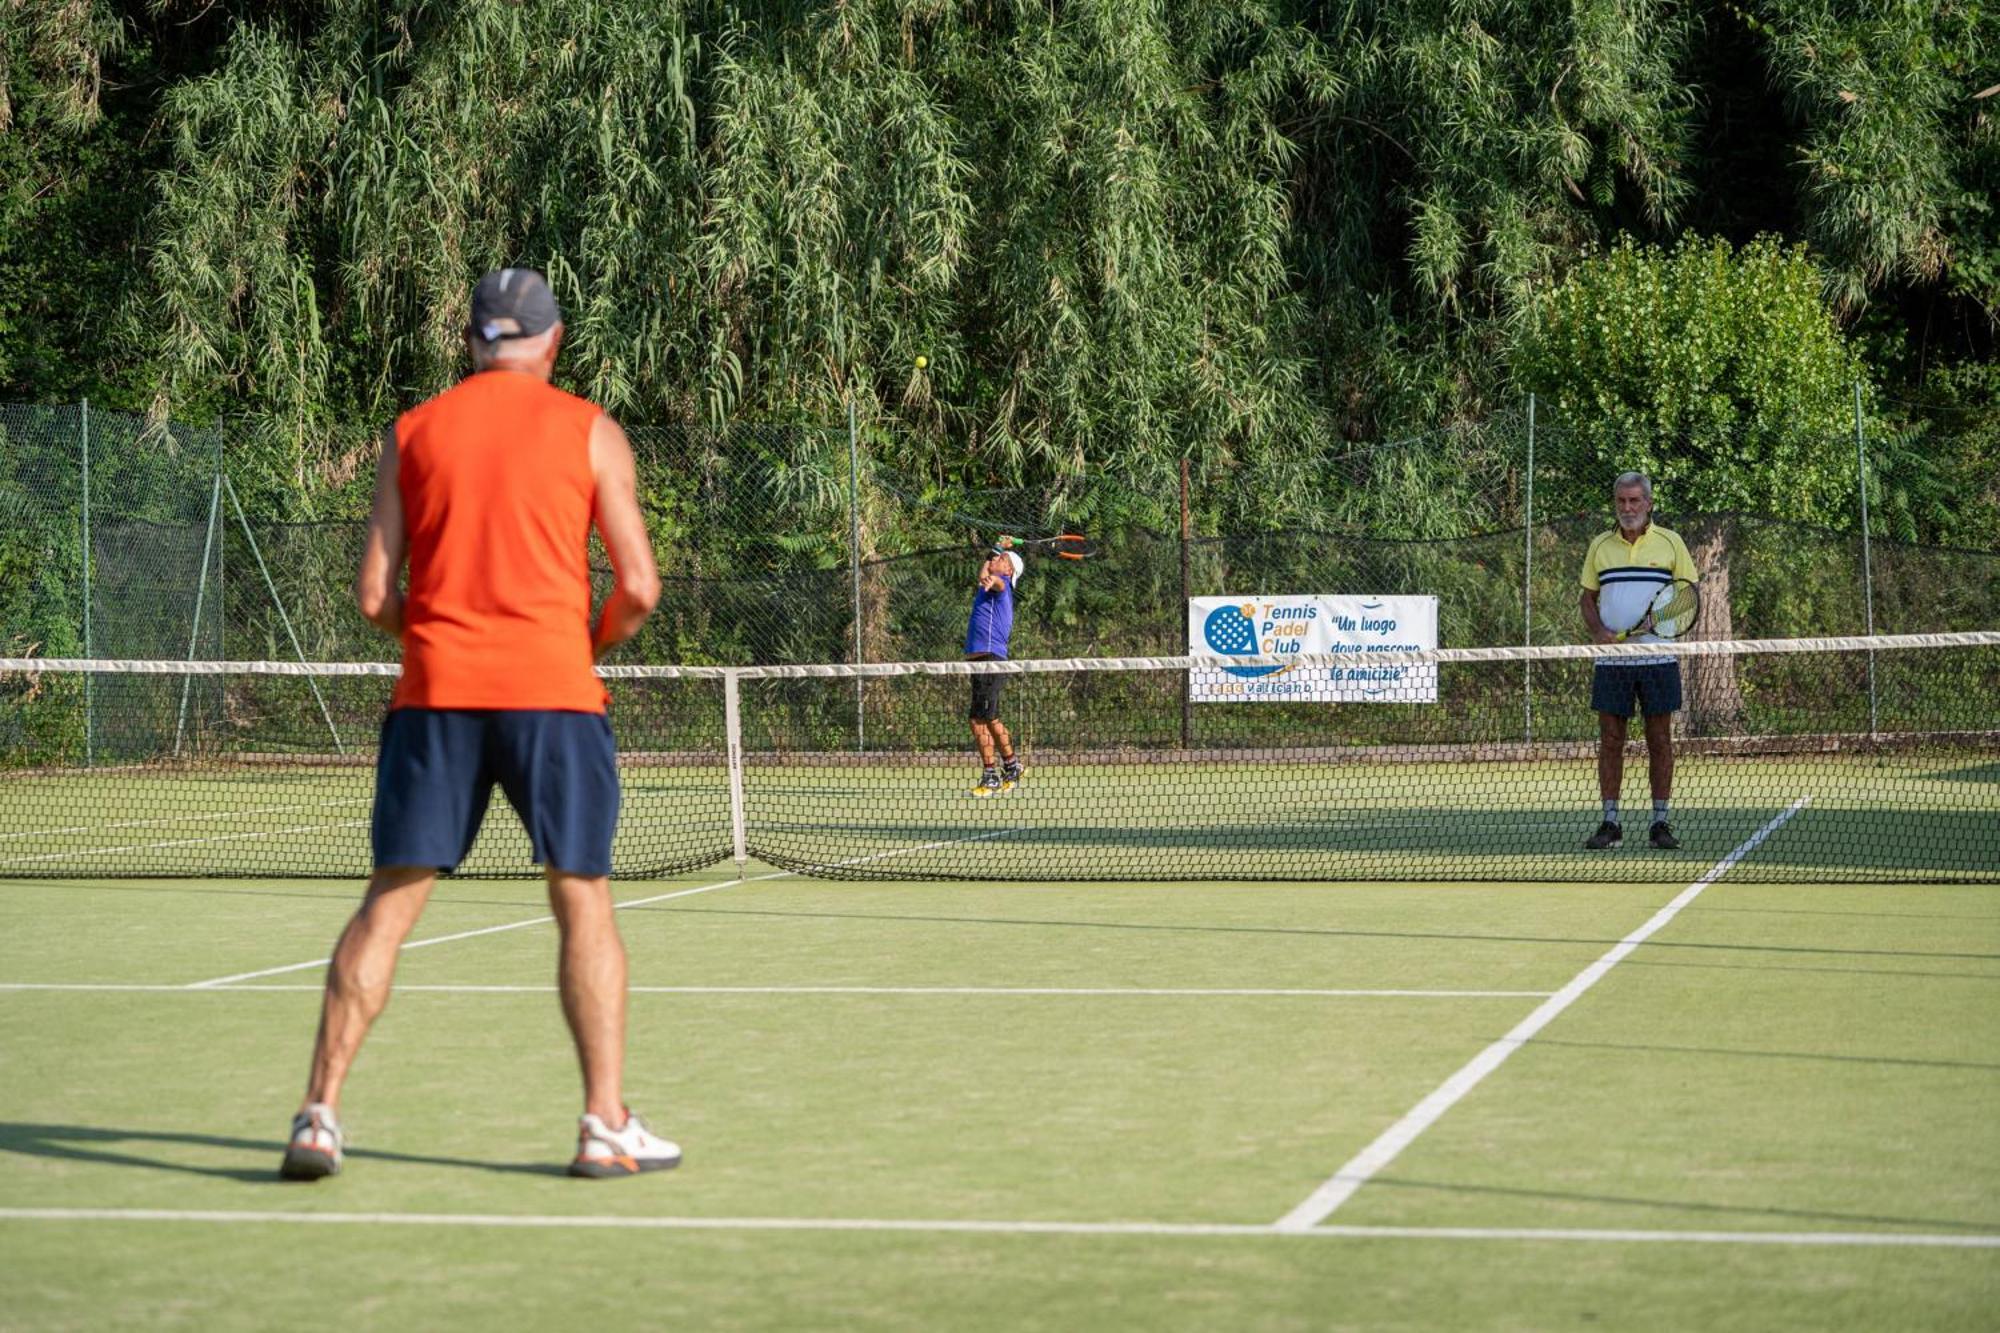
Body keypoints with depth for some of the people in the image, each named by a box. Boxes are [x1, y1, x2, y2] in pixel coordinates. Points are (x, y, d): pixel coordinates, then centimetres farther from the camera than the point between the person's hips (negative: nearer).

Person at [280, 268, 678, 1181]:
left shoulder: (412, 432, 10)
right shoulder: (591, 433, 4)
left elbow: (373, 595, 5)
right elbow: (638, 587, -1)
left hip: (435, 693, 2)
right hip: (553, 690, -2)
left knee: (389, 903, 5)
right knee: (583, 904, 6)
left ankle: (319, 1115, 2)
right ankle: (606, 1127, 5)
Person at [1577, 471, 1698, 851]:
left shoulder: (1670, 543, 3)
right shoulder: (1600, 546, 10)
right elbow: (1587, 599, 14)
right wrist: (1597, 630, -6)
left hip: (1658, 658, -2)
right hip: (1611, 659, 2)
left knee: (1660, 741, 1)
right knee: (1610, 741, 2)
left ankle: (1660, 823, 7)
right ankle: (1610, 823, 7)